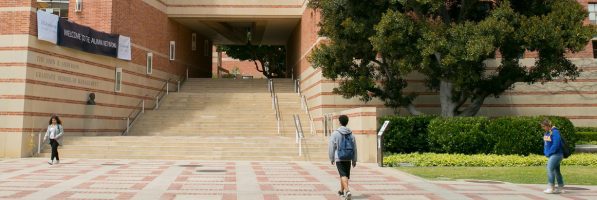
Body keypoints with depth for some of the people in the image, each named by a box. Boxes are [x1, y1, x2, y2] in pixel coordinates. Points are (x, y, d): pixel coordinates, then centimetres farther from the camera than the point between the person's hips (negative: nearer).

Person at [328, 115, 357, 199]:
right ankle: (341, 191, 31)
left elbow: (331, 147, -6)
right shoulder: (351, 134, 5)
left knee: (343, 175, -8)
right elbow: (354, 148, 6)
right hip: (348, 158, 4)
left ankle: (347, 191, -26)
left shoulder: (335, 133, -7)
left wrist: (331, 159, 4)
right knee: (345, 175, 17)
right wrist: (354, 160, 11)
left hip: (339, 158, -4)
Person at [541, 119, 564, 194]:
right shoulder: (547, 132, 11)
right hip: (551, 155, 10)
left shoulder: (555, 132, -17)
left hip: (556, 154, -10)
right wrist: (545, 152, 7)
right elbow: (545, 143, 20)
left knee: (550, 169, -17)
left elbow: (556, 145, -23)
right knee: (556, 171, 13)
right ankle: (561, 188, 20)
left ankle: (551, 187, -15)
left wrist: (549, 153, -16)